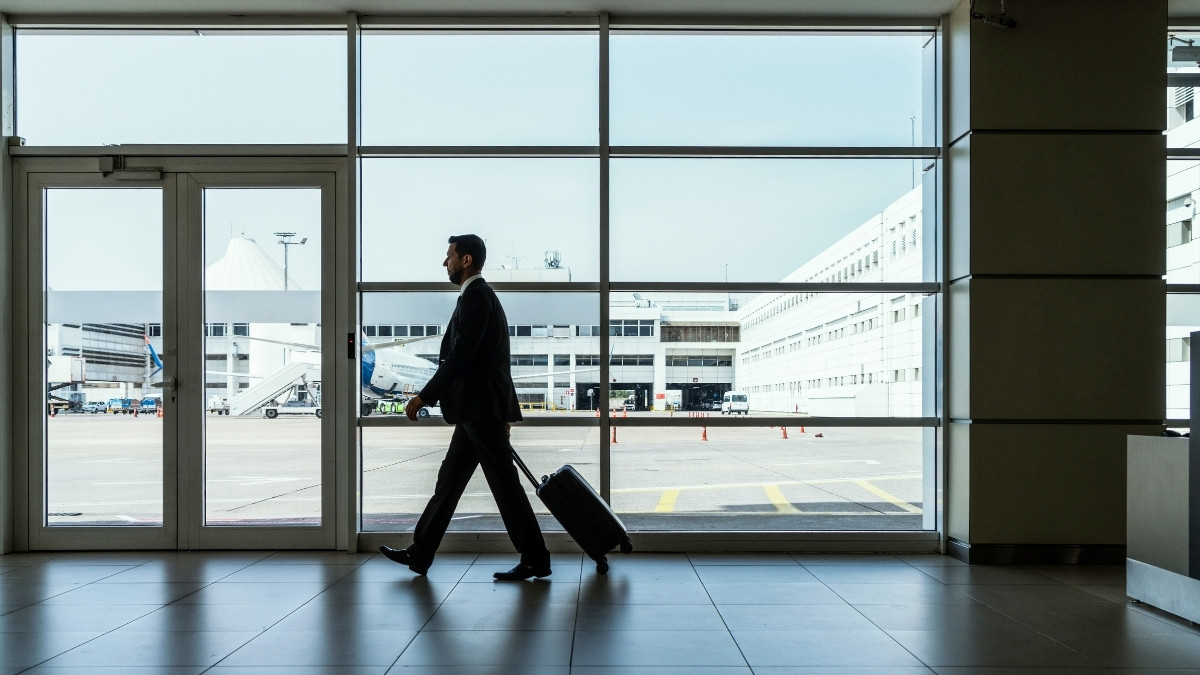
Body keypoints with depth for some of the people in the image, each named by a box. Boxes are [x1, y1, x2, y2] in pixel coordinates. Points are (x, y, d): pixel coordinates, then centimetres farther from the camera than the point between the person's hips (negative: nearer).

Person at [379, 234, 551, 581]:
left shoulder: (475, 297, -14)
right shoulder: (480, 296, 18)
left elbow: (460, 357, -21)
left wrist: (424, 397, -16)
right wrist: (503, 411, 25)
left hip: (482, 409, -10)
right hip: (477, 409, 10)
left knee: (504, 485, -4)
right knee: (449, 481, 13)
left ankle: (535, 560, 4)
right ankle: (420, 553, 21)